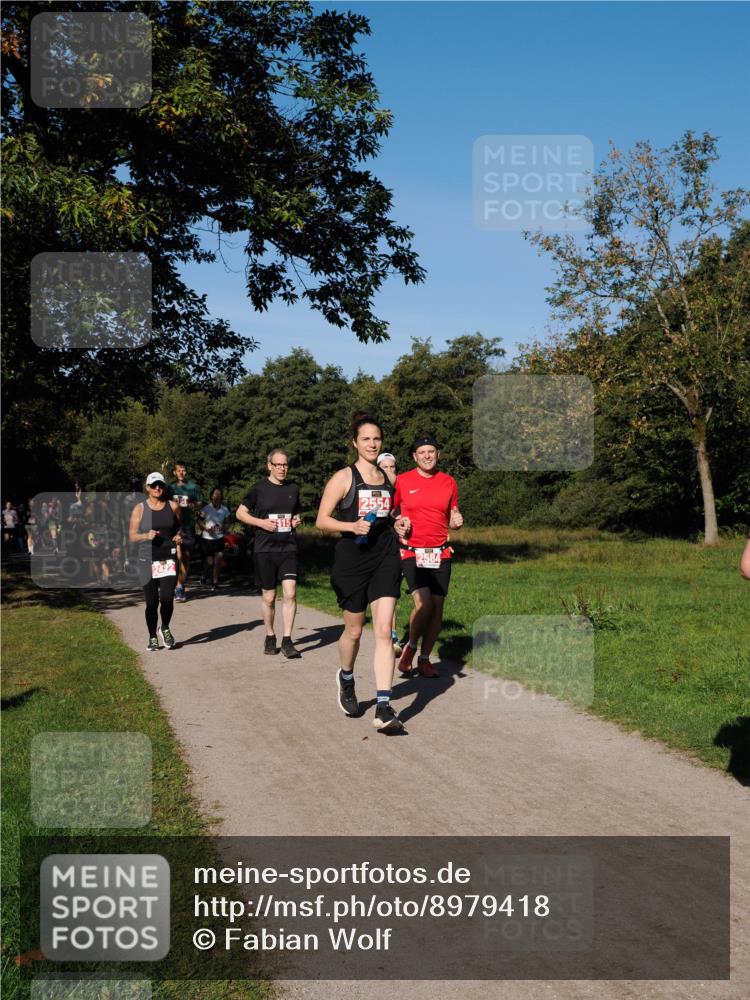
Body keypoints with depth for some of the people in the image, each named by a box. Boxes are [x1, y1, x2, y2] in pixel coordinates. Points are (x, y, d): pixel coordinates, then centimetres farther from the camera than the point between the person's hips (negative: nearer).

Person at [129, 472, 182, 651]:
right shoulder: (139, 509, 1)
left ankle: (165, 628, 17)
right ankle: (152, 638, 21)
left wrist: (178, 536, 0)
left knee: (167, 598, -12)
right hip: (147, 560, -1)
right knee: (152, 602, 3)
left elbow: (179, 527, 21)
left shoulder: (173, 506, 6)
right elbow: (132, 535, 2)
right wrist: (146, 536, -16)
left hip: (169, 558, 1)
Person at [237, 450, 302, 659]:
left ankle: (287, 641, -5)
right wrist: (261, 522, -10)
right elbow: (240, 513, 5)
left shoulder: (294, 489, 10)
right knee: (269, 597, 7)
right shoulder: (259, 489, 0)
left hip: (288, 549, 2)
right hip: (265, 549, -2)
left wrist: (298, 520, 2)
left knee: (290, 593, -11)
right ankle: (270, 637, 25)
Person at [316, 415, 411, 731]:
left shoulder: (388, 478, 11)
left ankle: (383, 708, -11)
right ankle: (346, 679, 42)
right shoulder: (344, 477, -3)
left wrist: (398, 525, 4)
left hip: (386, 559, 3)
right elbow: (322, 521, -5)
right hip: (352, 559, -3)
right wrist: (352, 526, -20)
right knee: (354, 630, 11)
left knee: (384, 631, -9)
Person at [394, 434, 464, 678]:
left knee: (437, 608, 2)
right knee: (423, 604, -19)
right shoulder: (402, 481, 0)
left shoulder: (449, 482, 8)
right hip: (411, 552, -3)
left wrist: (456, 521, -6)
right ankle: (410, 647, 8)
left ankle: (424, 659, 17)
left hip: (440, 553, 3)